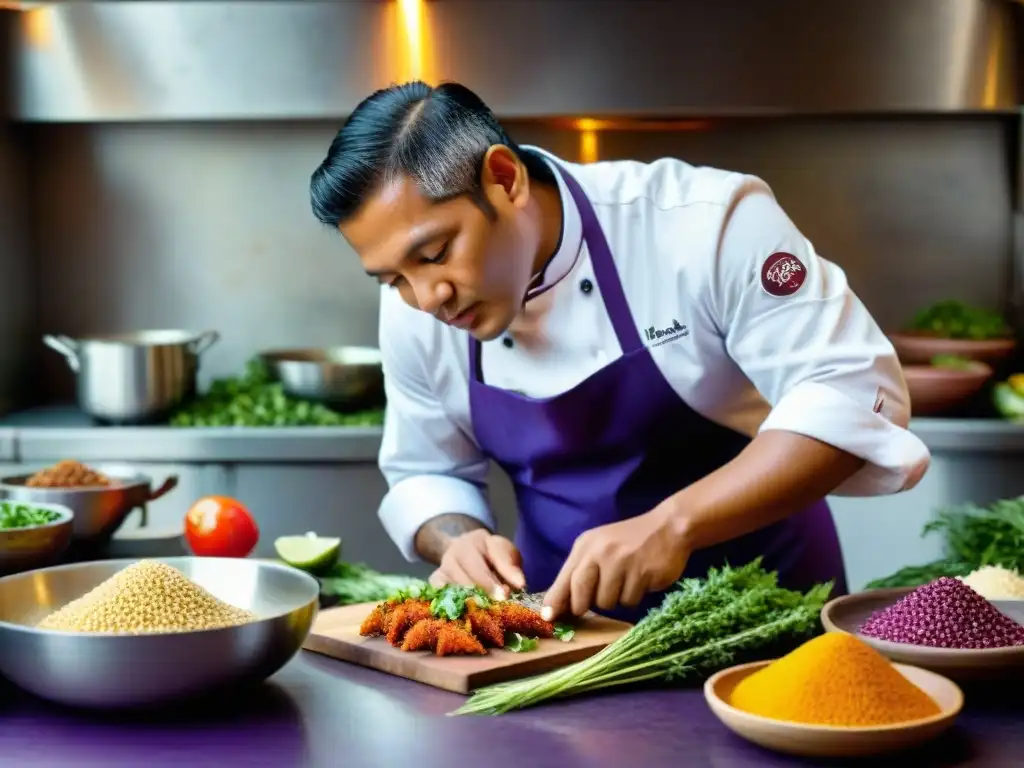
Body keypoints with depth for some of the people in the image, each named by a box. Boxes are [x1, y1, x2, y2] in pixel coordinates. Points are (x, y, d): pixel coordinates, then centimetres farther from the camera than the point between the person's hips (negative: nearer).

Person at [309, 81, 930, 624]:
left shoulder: (703, 221, -20)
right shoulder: (415, 311, -5)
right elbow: (426, 477, 8)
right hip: (574, 623, 3)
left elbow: (853, 394, -21)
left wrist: (673, 524, -30)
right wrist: (459, 540, -14)